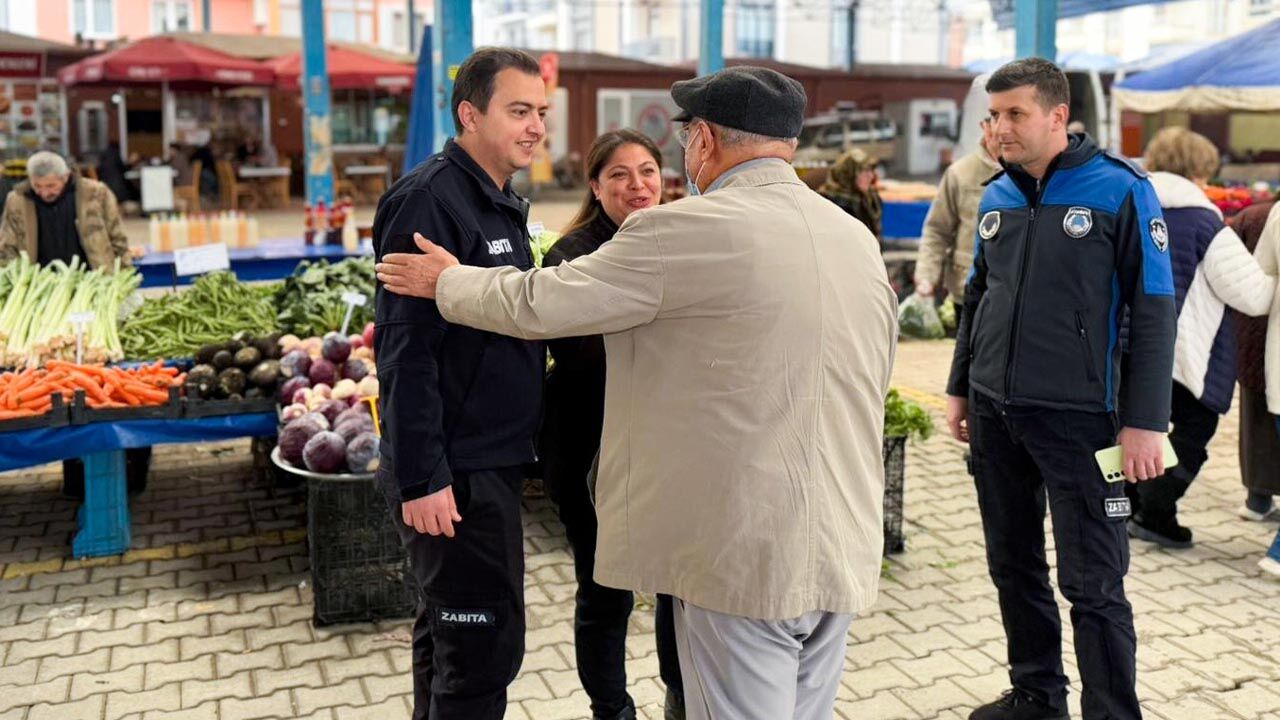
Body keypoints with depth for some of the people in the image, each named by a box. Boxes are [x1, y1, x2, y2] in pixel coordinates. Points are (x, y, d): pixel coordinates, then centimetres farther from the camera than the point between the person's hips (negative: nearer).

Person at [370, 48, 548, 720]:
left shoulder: (501, 203, 13)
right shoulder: (429, 199, -15)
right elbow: (406, 348, -21)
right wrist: (421, 478, -23)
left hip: (492, 462, 9)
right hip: (455, 474, -9)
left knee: (449, 635, 20)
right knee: (485, 647, -3)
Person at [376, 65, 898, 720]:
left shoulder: (687, 230, -14)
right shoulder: (859, 240, 7)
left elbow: (538, 303, -8)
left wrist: (447, 281, 10)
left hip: (744, 554, -7)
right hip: (845, 551, 7)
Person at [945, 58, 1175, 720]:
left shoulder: (1120, 190, -8)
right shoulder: (996, 196, 8)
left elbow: (1152, 312, -9)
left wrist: (1145, 422, -12)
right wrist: (959, 389, 15)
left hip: (1078, 417, -5)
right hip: (993, 413, 6)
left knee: (1093, 583, 0)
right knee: (1013, 564, 15)